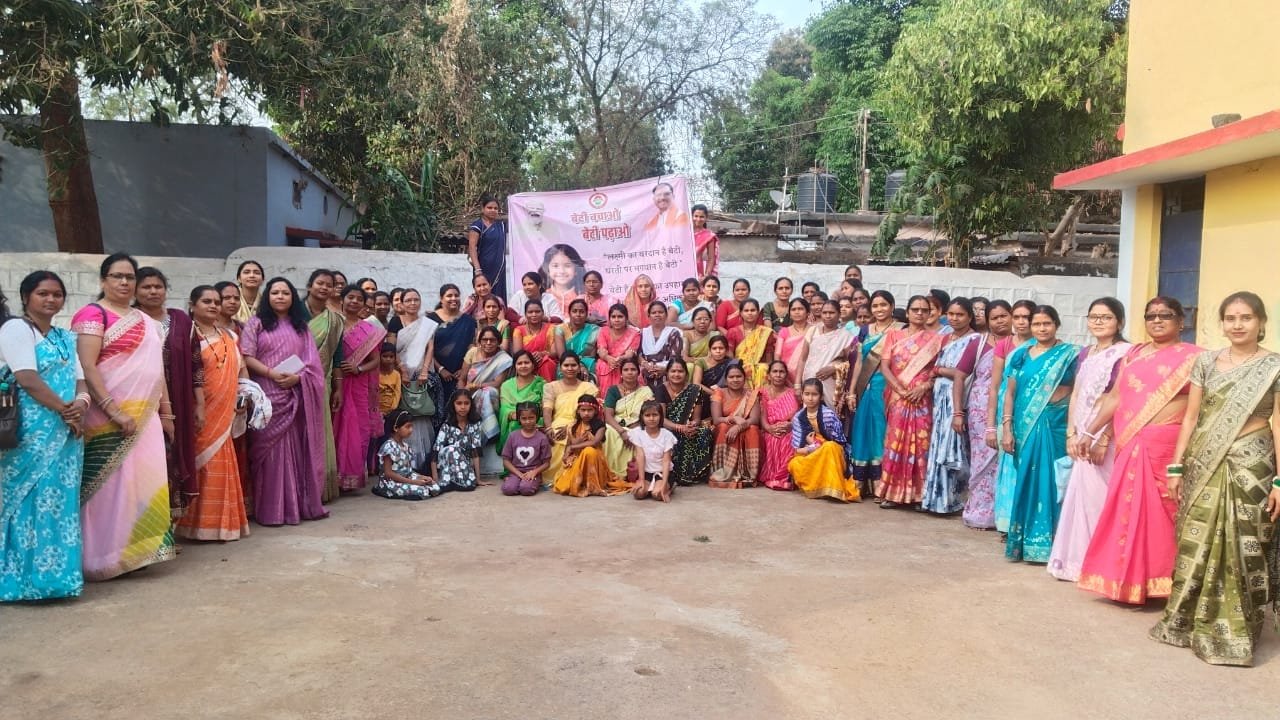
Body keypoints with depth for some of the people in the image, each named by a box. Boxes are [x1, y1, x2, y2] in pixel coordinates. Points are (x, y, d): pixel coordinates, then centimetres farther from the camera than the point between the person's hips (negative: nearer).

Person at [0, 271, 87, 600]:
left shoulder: (66, 338, 17)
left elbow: (80, 381, 12)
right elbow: (28, 380, -14)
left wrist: (81, 404, -10)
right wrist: (65, 410, -10)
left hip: (67, 434, 7)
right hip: (30, 435, -7)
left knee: (60, 503, 7)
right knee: (32, 502, -6)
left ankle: (55, 571, 14)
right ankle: (27, 577, 1)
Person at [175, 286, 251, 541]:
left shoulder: (229, 337, 17)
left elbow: (241, 369, 24)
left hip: (224, 415, 6)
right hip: (198, 413, -6)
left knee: (221, 466, 8)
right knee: (202, 465, -5)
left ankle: (221, 521, 17)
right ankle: (199, 523, 3)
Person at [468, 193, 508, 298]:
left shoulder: (501, 224, 12)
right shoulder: (477, 225, -5)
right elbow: (472, 247, -12)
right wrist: (477, 269, -22)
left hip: (499, 270, 6)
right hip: (484, 269, -6)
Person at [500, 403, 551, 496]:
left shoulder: (542, 438, 0)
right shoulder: (513, 436, 4)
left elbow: (546, 462, 3)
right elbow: (506, 460, 4)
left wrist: (534, 472, -16)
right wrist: (519, 474, -10)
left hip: (533, 473, -1)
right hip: (516, 472, 1)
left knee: (526, 489, -33)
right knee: (507, 489, -29)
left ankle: (534, 483, 0)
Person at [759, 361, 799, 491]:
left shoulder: (792, 392, 10)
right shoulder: (764, 392, 7)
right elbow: (762, 418, -3)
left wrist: (790, 425, -20)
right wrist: (770, 428, -24)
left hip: (790, 432, 0)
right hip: (770, 432, 0)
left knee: (789, 441, -34)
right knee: (773, 441, -35)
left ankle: (787, 477, -20)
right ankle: (771, 477, -20)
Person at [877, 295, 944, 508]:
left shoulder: (935, 339, 8)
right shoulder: (894, 335, 9)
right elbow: (884, 366, 0)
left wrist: (924, 387, -14)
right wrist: (900, 389, -12)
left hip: (923, 399, 0)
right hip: (898, 398, 0)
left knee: (920, 444, -2)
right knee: (896, 442, -2)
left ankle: (918, 493, 5)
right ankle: (892, 492, 4)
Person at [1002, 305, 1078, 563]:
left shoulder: (1069, 354, 1)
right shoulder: (1021, 354, 9)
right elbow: (1010, 392, 9)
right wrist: (1007, 428, 2)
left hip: (1055, 426, -3)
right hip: (1025, 426, 3)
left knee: (1050, 481, -2)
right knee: (1025, 481, 5)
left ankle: (1046, 541, 8)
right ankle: (1024, 539, 14)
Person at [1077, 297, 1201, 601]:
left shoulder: (1193, 357, 1)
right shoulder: (1134, 354, 14)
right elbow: (1115, 397, 15)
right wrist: (1091, 433, 11)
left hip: (1166, 447, -4)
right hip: (1129, 446, 5)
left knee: (1159, 512, -3)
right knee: (1127, 511, 7)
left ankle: (1157, 581, 9)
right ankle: (1126, 579, 18)